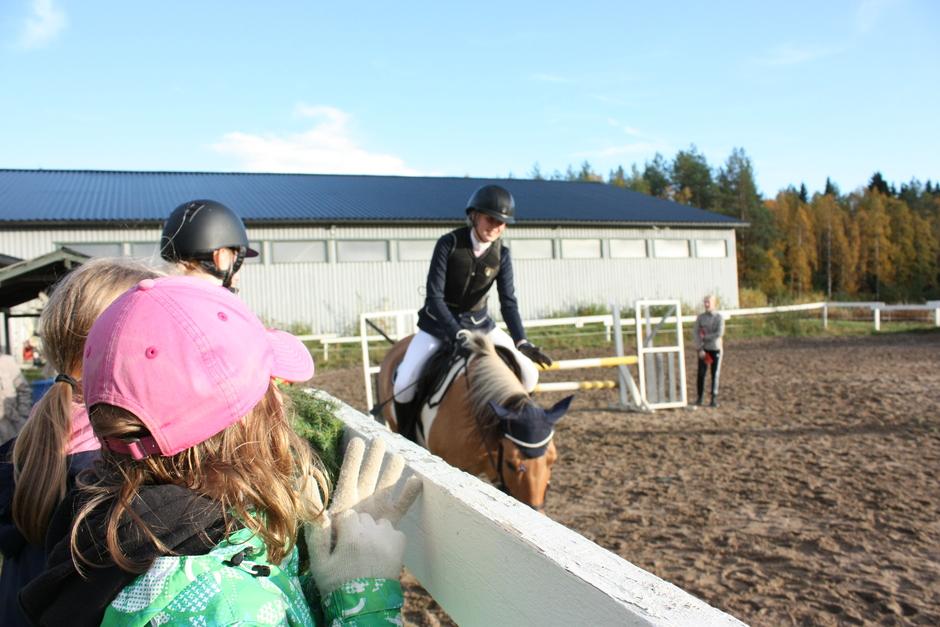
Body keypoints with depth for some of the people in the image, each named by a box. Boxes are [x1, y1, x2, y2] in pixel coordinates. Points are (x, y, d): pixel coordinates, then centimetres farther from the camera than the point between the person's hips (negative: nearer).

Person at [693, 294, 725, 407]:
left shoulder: (719, 317, -4)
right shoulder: (700, 317, 1)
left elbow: (720, 333, -14)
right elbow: (695, 333, -3)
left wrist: (705, 337, -9)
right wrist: (700, 349, -11)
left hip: (716, 349, -1)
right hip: (703, 349, 1)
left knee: (715, 374, 2)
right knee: (701, 374, -1)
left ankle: (714, 398, 10)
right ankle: (700, 397, 13)